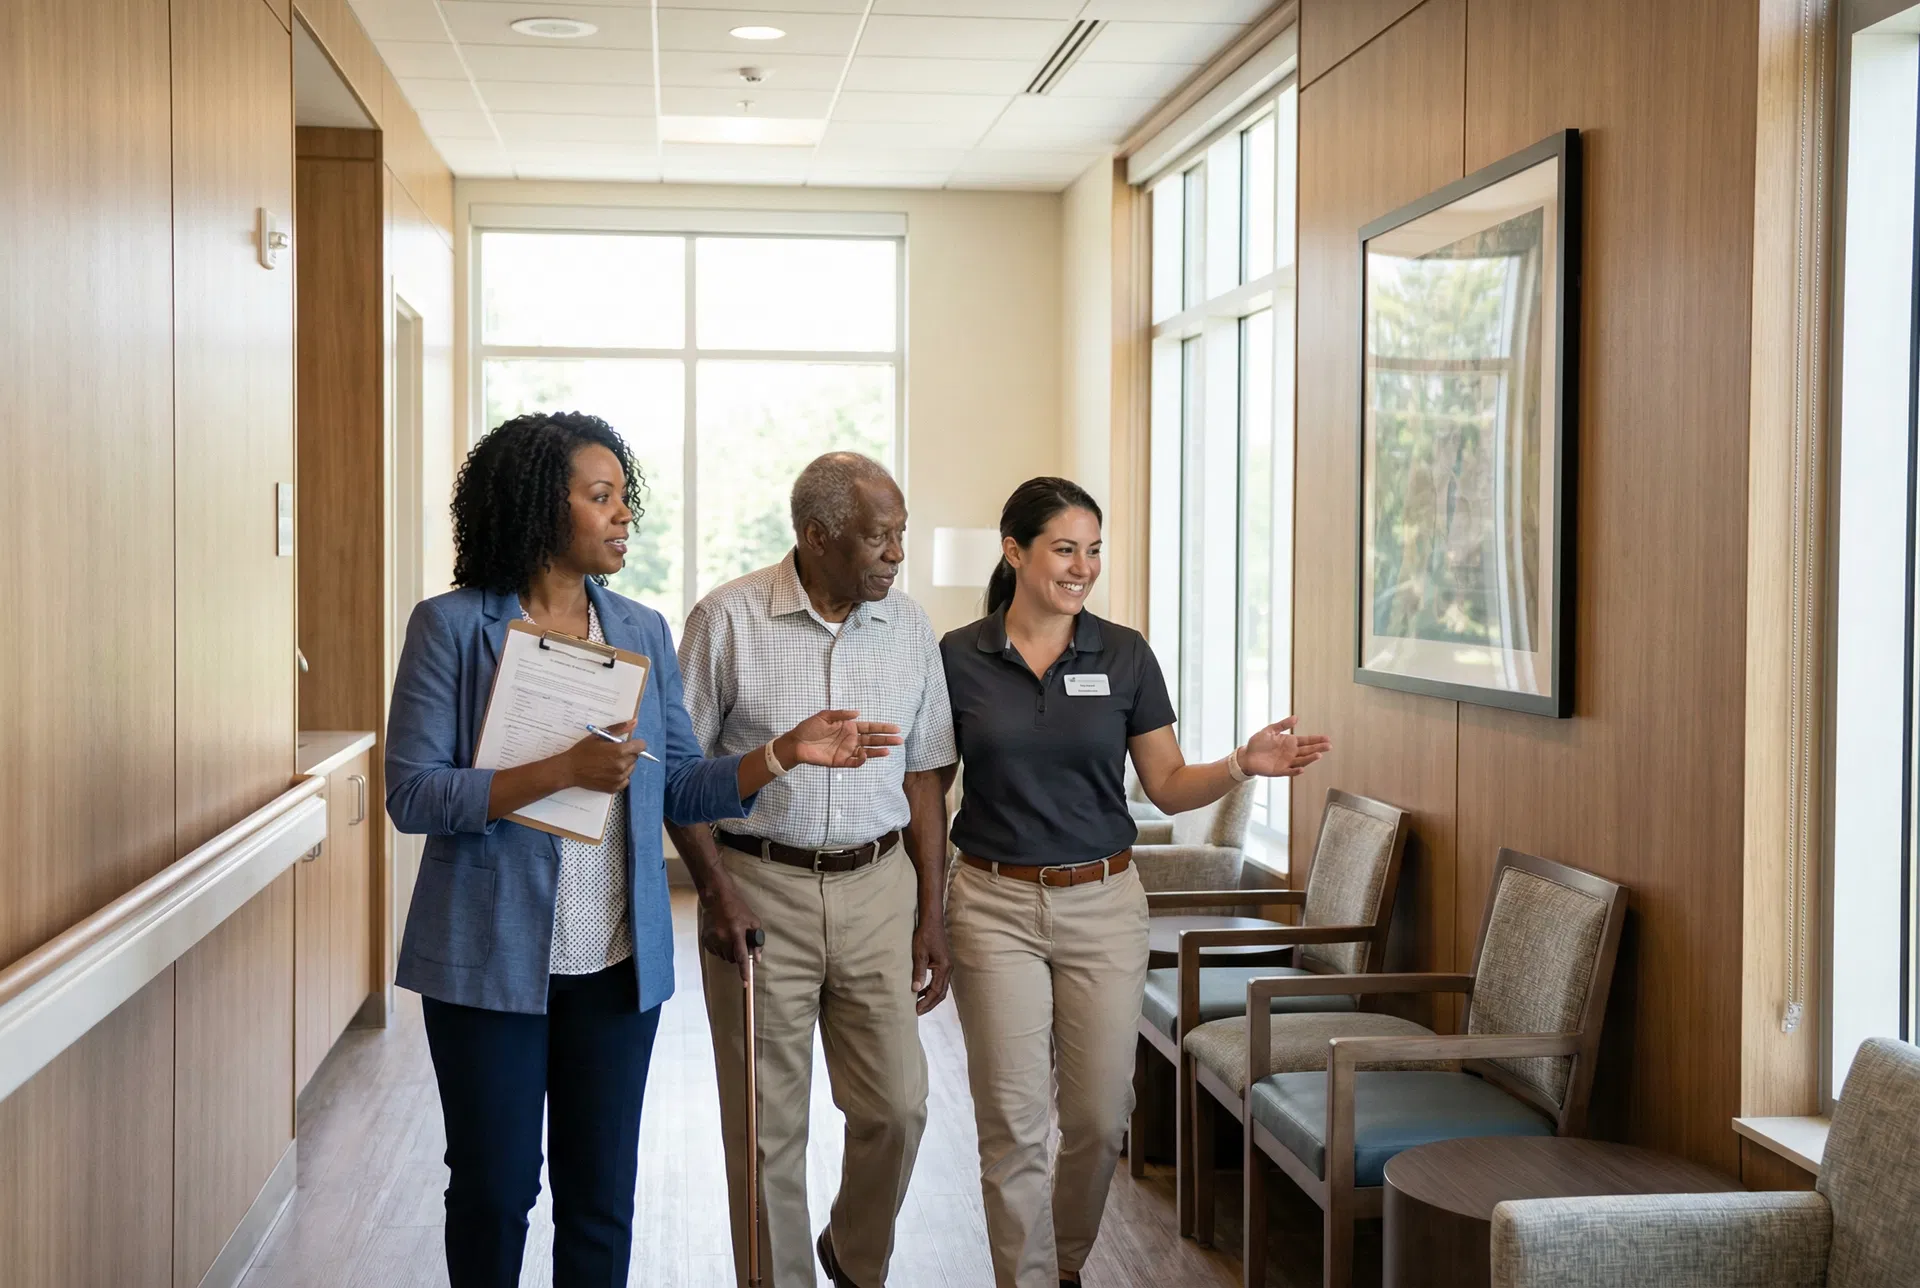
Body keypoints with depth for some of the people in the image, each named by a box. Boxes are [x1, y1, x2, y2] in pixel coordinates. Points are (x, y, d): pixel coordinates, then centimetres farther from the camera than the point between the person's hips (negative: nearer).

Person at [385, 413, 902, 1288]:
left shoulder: (642, 634, 6)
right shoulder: (452, 628, -7)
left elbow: (680, 789, 7)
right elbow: (411, 793, -14)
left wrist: (785, 752, -8)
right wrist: (563, 773, -23)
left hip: (617, 961, 4)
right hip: (491, 958, -3)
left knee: (602, 1192, 12)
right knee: (493, 1186, 9)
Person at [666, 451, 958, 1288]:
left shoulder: (910, 629, 4)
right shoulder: (728, 620, -6)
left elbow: (923, 779, 9)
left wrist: (931, 915, 7)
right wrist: (714, 888, -11)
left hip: (877, 888, 3)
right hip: (759, 889, -3)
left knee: (896, 1105, 3)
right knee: (768, 1121, 4)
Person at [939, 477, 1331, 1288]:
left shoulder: (1124, 655, 1)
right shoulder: (958, 658, -3)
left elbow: (1168, 787, 3)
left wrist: (1243, 764, -14)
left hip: (1104, 904, 2)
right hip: (994, 907, -1)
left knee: (1099, 1116, 8)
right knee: (1013, 1123, 0)